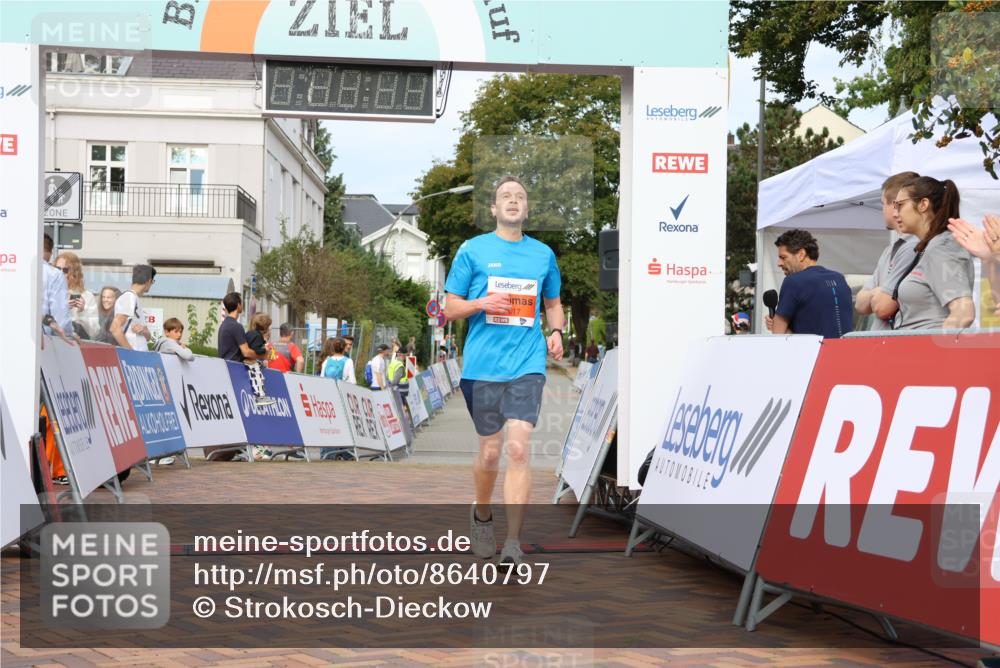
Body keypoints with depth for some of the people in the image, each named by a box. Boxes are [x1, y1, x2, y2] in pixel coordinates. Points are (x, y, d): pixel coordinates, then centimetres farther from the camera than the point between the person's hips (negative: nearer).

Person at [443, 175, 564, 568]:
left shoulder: (543, 254, 12)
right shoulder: (472, 250, 5)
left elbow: (554, 303, 24)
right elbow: (450, 309, 6)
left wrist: (556, 332, 3)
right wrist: (482, 304, -14)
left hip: (527, 364, 1)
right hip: (482, 366, 0)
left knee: (518, 448, -13)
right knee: (490, 451, 6)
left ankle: (513, 543, -11)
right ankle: (481, 515, 35)